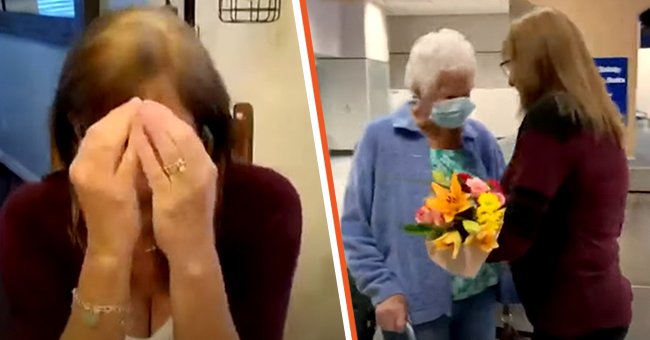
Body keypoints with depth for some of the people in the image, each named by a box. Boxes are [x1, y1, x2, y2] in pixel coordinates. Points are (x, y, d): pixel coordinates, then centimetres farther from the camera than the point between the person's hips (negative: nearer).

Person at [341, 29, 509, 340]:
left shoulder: (481, 139, 6)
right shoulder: (380, 138, -6)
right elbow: (355, 228, -6)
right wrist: (383, 289, -13)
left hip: (479, 295, 4)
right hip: (416, 305, -4)